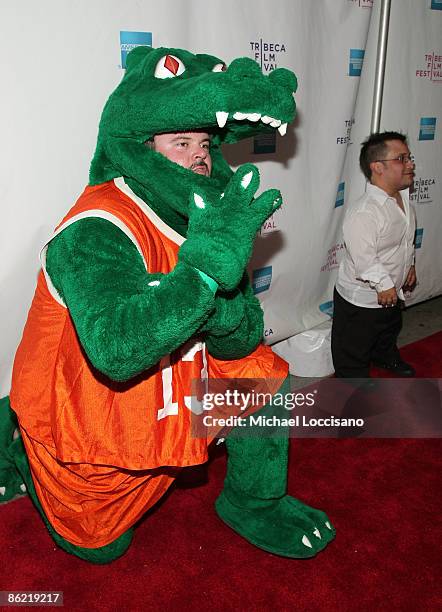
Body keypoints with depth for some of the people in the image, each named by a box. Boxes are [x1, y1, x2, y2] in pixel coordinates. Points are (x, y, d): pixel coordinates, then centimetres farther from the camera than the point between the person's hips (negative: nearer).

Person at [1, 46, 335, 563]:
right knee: (98, 546, 16)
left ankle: (253, 505, 18)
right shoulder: (98, 231, -31)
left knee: (264, 374, -4)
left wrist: (226, 309, -33)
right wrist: (205, 266, -47)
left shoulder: (204, 219, -9)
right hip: (87, 429, -5)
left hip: (165, 407, 6)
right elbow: (116, 350, -47)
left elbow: (242, 339, -10)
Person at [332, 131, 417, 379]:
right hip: (360, 299, -9)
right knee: (354, 349, 12)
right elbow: (364, 258, -33)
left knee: (390, 330, 35)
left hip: (392, 292, 10)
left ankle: (387, 358, 62)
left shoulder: (403, 199, -1)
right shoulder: (363, 212, -33)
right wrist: (384, 286, -26)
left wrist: (410, 265, 19)